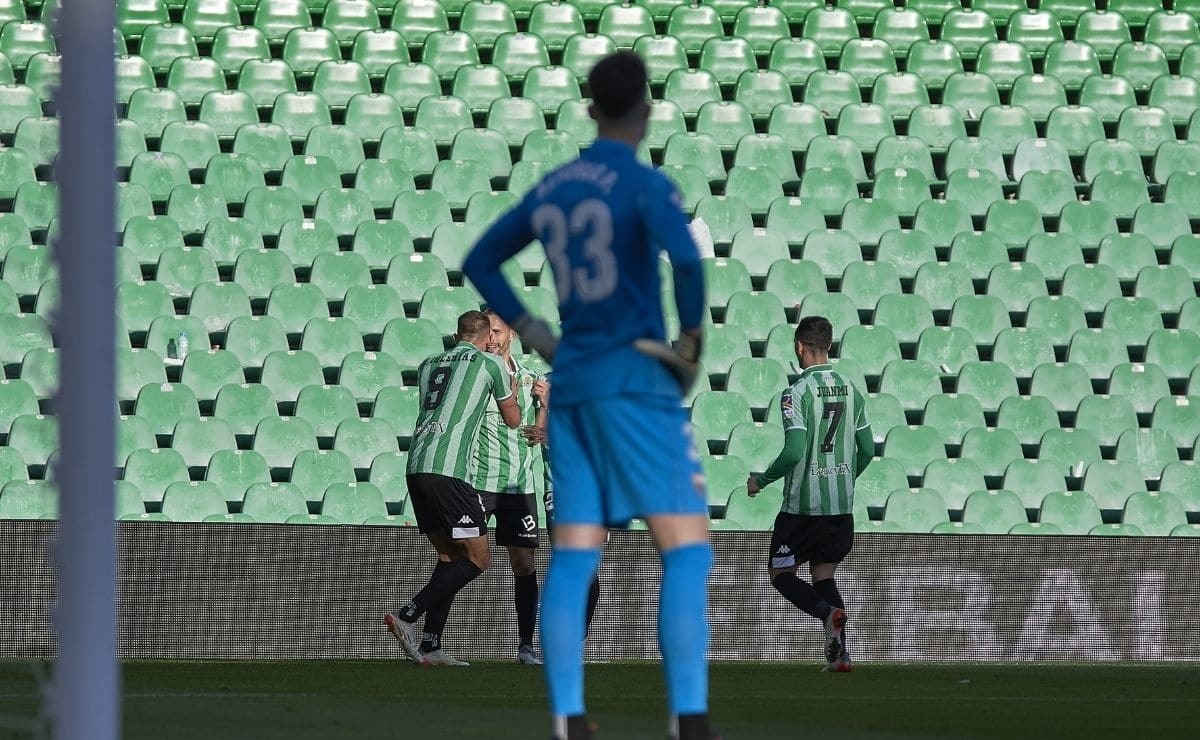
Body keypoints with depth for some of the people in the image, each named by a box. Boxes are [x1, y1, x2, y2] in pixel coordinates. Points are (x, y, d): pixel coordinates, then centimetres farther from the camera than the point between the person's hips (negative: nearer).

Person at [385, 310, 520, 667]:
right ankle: (406, 616, -14)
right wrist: (510, 392, 39)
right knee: (478, 558, -1)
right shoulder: (491, 363, 7)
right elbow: (513, 420, 19)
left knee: (449, 556, 15)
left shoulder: (429, 364, 21)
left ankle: (430, 646, 7)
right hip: (450, 470, -7)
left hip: (416, 467, 7)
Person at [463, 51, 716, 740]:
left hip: (571, 380, 7)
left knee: (574, 555, 5)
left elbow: (481, 262, 23)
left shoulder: (552, 188, 12)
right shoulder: (643, 185, -9)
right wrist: (693, 336, -10)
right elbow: (685, 258, -26)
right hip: (636, 379, -7)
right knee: (688, 547, -7)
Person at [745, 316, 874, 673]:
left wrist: (761, 480, -4)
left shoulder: (797, 392, -14)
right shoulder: (850, 389, 7)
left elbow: (795, 451, -20)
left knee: (780, 573, 9)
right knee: (824, 574, 15)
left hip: (803, 504, -6)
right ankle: (839, 654, -2)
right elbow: (868, 449, 11)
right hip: (842, 504, 6)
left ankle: (828, 612, -19)